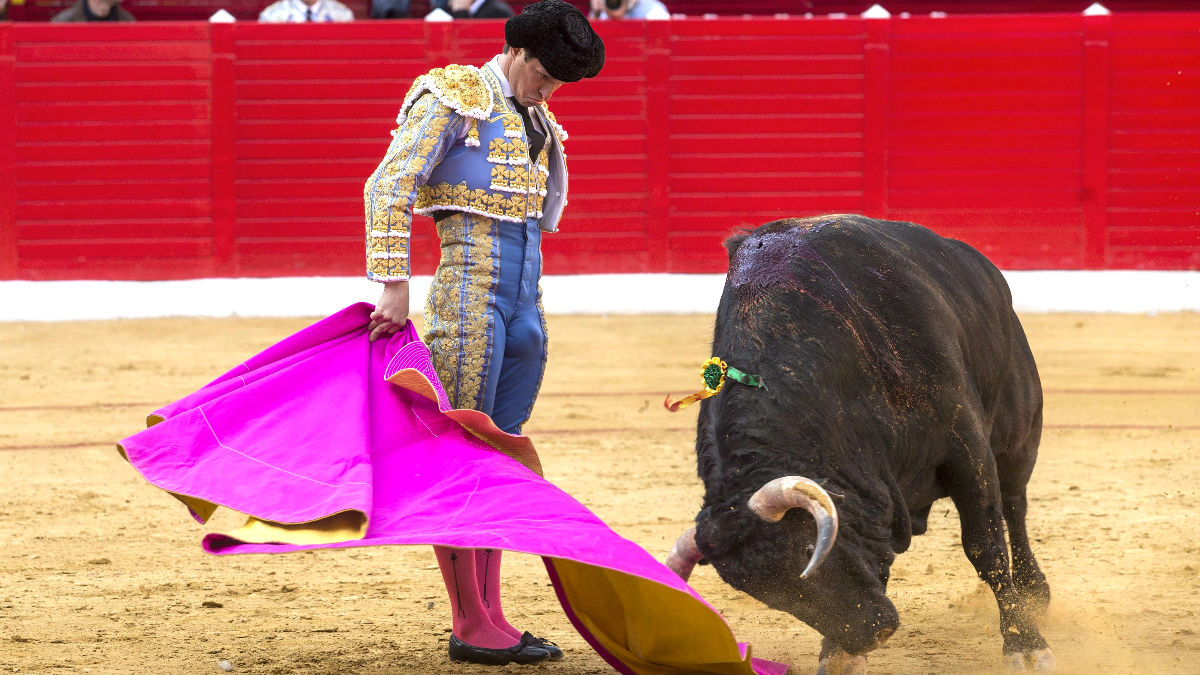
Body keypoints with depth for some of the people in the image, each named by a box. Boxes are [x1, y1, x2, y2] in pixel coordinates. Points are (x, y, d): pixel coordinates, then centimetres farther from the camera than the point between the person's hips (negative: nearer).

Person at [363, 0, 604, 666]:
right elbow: (388, 189, -11)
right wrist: (393, 286, -17)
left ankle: (489, 619, 12)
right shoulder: (455, 98, -5)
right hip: (469, 294, -8)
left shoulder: (538, 121, 18)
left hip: (524, 300, 8)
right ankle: (470, 627, -5)